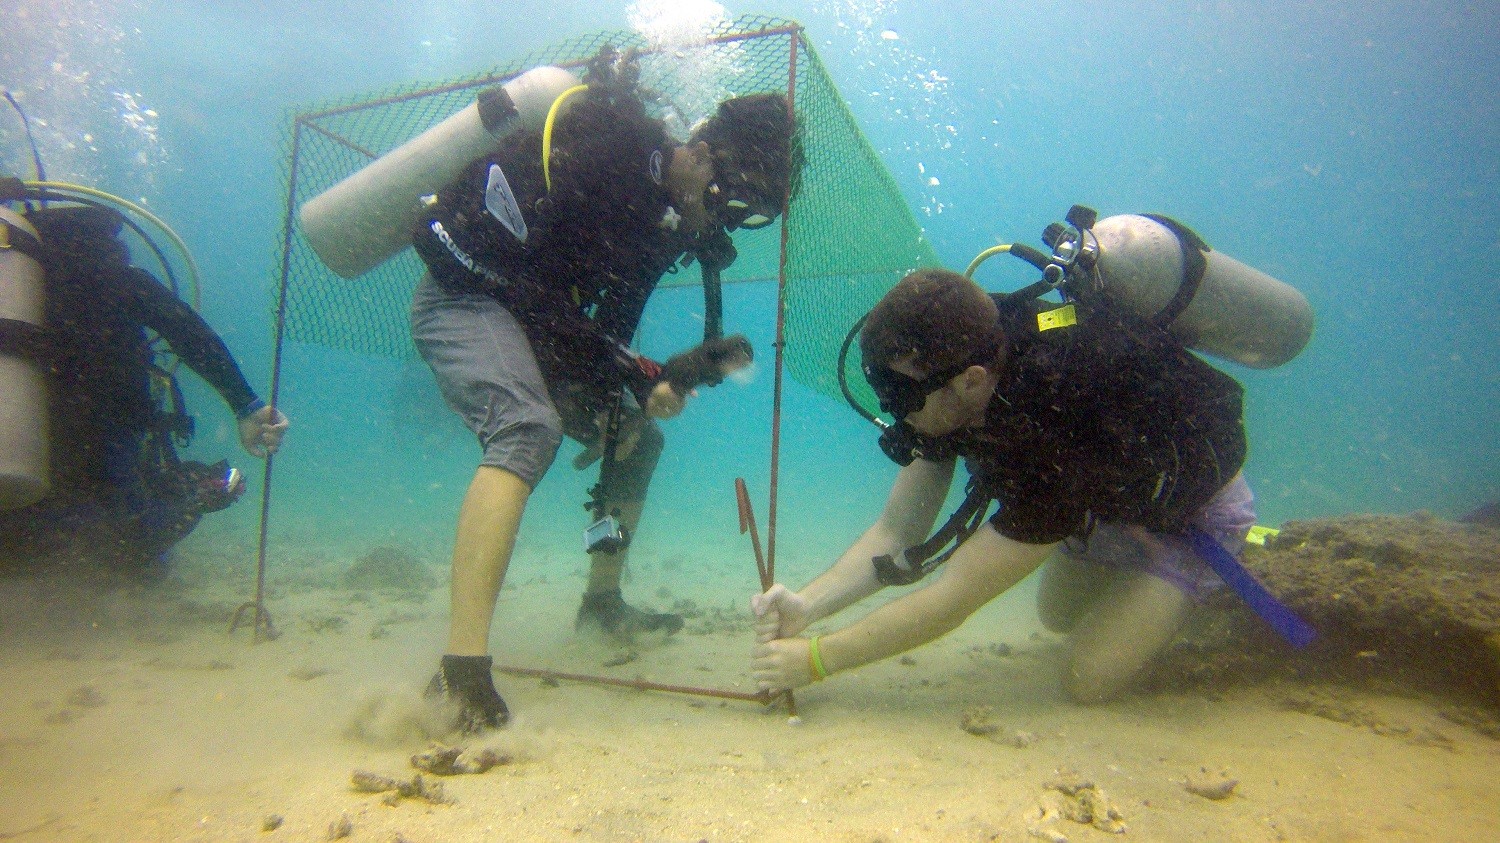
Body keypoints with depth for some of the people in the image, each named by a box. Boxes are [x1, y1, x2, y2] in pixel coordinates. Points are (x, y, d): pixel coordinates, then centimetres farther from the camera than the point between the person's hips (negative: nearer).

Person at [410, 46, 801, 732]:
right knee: (528, 430, -33)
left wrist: (676, 372, -9)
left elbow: (607, 334, 8)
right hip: (464, 295, -9)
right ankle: (462, 673, -36)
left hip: (530, 320, 9)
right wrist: (635, 373, -25)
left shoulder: (672, 224, 6)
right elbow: (531, 282, -25)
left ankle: (602, 600, 25)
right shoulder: (613, 142, -19)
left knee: (637, 436, 11)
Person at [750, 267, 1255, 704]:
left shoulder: (1057, 436, -45)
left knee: (1089, 683, -11)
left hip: (1192, 507, -6)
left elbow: (950, 599, -38)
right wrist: (806, 605, -32)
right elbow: (897, 531, -18)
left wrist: (815, 658, -33)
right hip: (1107, 493, 6)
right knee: (1058, 616, 20)